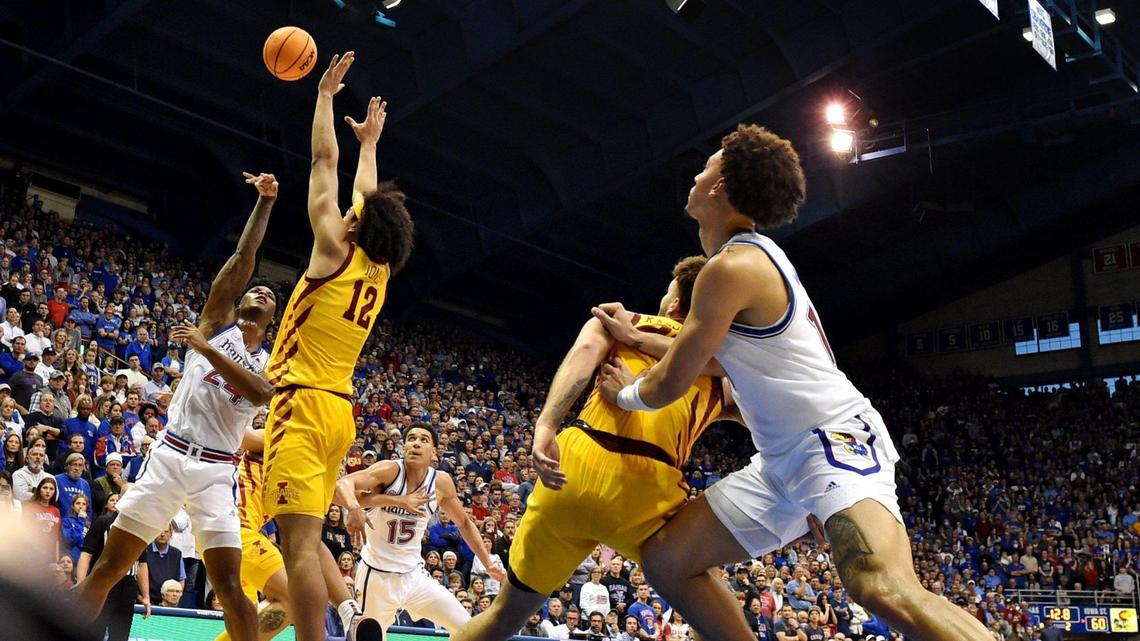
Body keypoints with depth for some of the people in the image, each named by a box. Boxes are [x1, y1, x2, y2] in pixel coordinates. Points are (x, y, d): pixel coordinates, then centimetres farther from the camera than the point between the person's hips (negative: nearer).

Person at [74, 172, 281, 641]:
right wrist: (264, 202, -1)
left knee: (228, 581, -8)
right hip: (170, 455, 0)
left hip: (216, 471, 0)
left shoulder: (270, 363, 11)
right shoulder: (216, 323, 11)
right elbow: (243, 257, 2)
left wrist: (207, 350, -17)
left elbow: (260, 394, -14)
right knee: (109, 565, 1)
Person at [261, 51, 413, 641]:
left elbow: (324, 161, 2)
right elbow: (369, 200, 29)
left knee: (300, 539, -15)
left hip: (303, 404, -8)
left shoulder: (335, 252, -5)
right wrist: (369, 143, 41)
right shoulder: (378, 271, 12)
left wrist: (326, 93, 11)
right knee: (307, 539, 16)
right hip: (338, 411, 8)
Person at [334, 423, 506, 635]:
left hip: (413, 575, 4)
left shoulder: (442, 482, -5)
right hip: (377, 575, -4)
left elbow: (464, 523, 12)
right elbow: (340, 486, -33)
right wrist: (355, 508, -53)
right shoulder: (389, 470, -17)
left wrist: (488, 563, 8)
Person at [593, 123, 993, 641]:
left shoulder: (732, 267, -14)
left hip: (834, 440, -10)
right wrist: (636, 337, 34)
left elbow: (670, 384, -7)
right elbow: (714, 353, 31)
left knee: (884, 588, -35)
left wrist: (626, 394, 14)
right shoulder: (755, 255, 17)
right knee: (666, 560, 8)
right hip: (785, 460, 10)